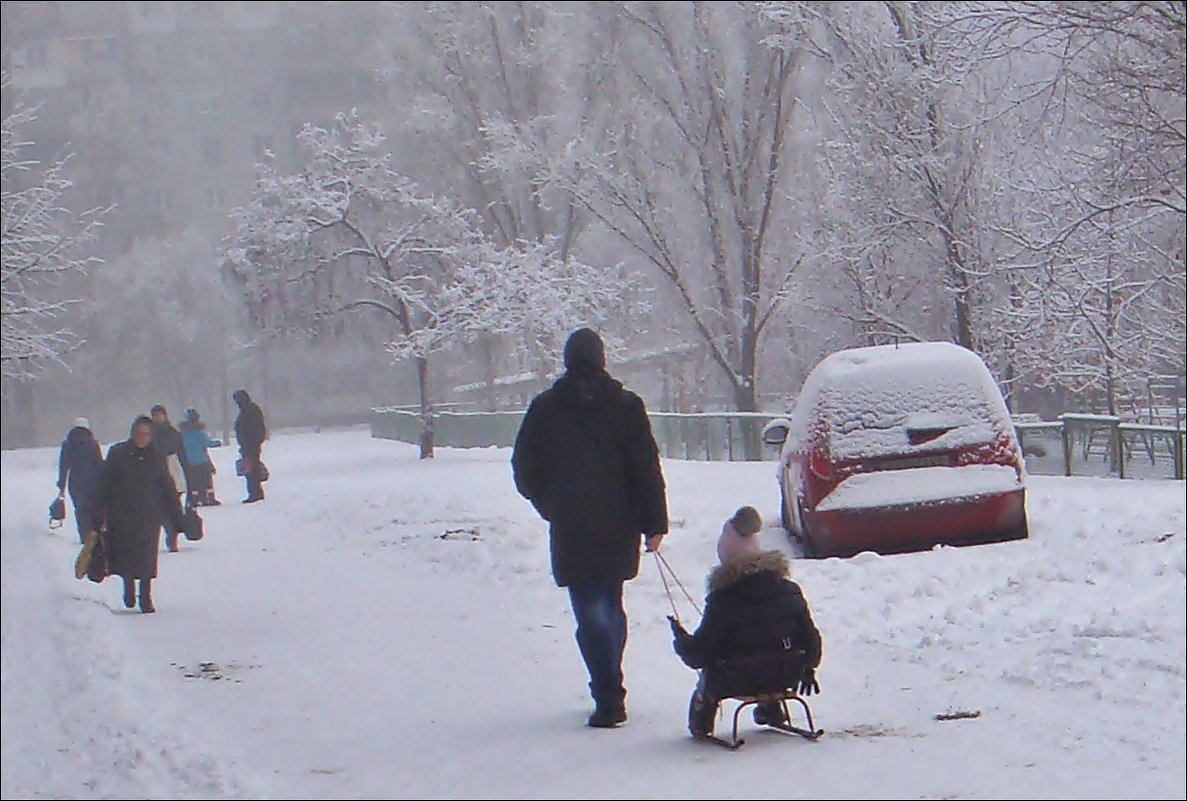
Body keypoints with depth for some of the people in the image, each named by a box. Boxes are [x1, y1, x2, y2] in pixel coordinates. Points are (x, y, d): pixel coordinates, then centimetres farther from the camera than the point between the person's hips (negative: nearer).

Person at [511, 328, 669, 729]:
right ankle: (610, 691, 25)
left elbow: (524, 470, 4)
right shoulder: (625, 406, -2)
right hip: (618, 529, 2)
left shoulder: (544, 409, -1)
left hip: (571, 533, -2)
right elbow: (647, 469, -5)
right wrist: (654, 523, -1)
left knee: (592, 612, -2)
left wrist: (551, 508, 20)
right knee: (610, 605, 18)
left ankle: (609, 699, -11)